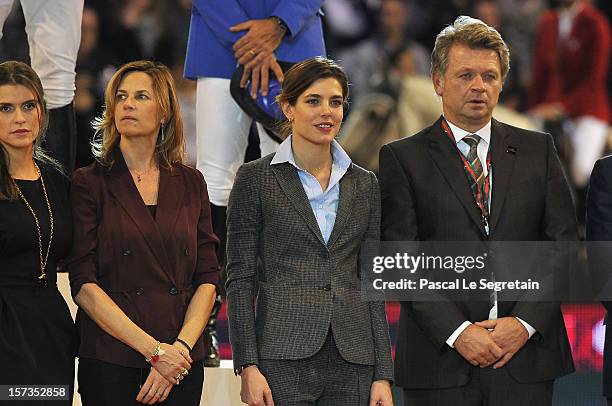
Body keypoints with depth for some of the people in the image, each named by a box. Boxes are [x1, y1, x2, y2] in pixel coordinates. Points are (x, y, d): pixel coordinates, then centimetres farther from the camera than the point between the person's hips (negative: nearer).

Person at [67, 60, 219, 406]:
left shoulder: (190, 183, 10)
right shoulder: (90, 183, 0)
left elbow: (207, 277, 7)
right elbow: (83, 284, -8)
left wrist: (181, 348, -9)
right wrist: (155, 350, -13)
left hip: (182, 363, 3)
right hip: (109, 363, -3)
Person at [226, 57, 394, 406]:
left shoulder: (364, 184, 12)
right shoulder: (257, 178, 1)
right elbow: (240, 278, -1)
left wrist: (383, 374, 4)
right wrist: (248, 366, -10)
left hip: (352, 360, 3)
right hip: (285, 360, -3)